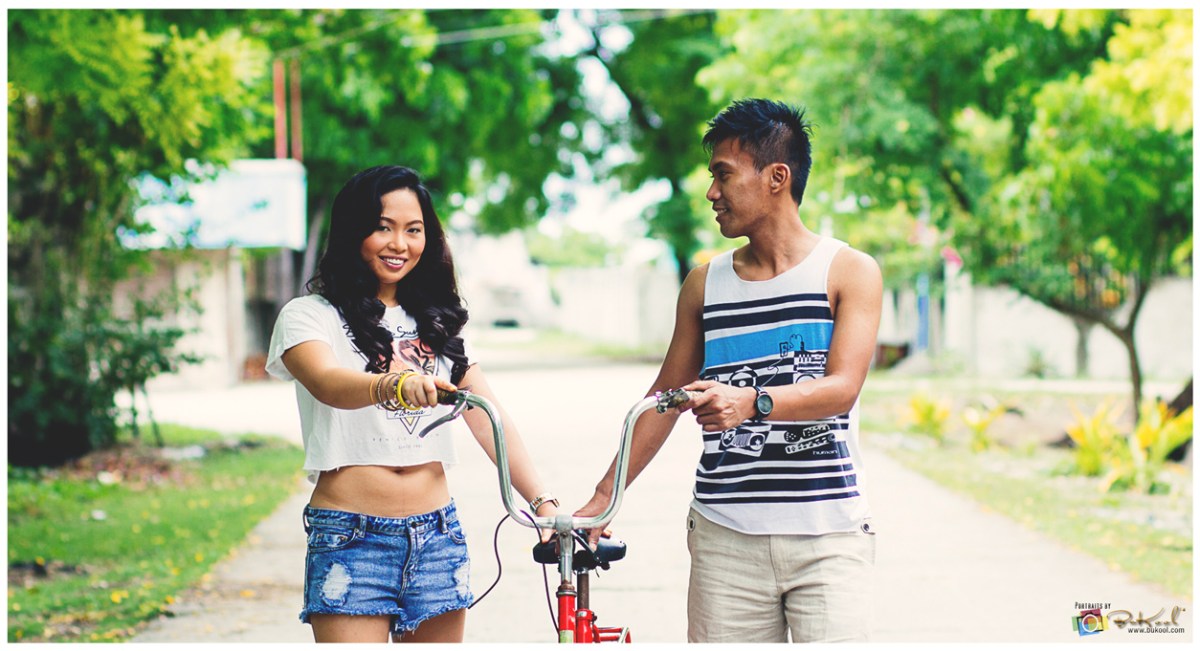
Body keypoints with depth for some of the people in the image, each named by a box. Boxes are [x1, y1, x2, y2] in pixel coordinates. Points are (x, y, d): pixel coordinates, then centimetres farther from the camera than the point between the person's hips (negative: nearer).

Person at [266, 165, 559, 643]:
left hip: (437, 536, 5)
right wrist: (392, 385, -44)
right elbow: (327, 383, -22)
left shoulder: (437, 322, 15)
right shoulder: (310, 316, 0)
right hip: (351, 540, -4)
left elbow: (488, 419, 5)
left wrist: (542, 503, -9)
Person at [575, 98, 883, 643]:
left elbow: (841, 388, -12)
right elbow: (665, 399, 18)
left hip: (827, 539, -3)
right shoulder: (705, 285, 12)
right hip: (725, 538, 3)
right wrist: (599, 502, 13)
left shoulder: (850, 272, 2)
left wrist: (751, 403, -30)